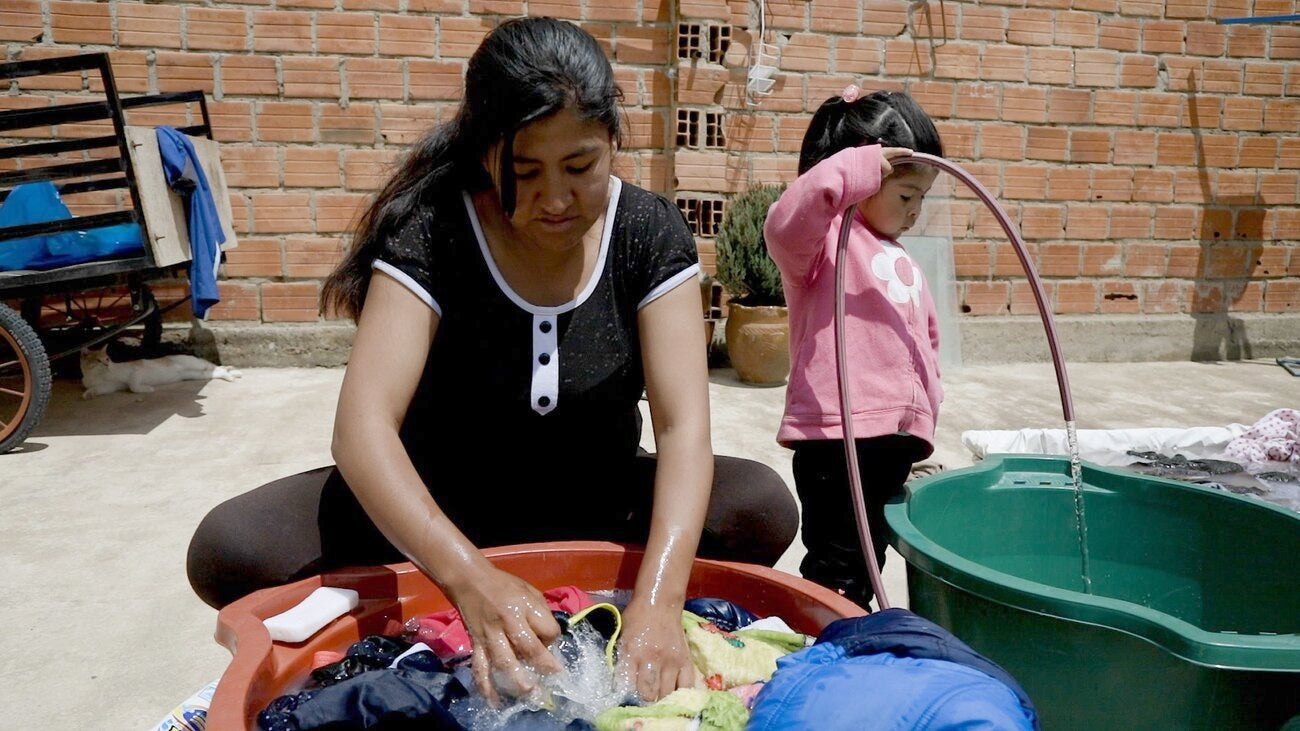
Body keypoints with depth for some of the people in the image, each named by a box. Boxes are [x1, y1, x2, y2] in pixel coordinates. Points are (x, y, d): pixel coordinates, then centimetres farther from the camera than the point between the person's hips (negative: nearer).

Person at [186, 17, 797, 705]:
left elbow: (684, 424, -22)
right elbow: (363, 426, -30)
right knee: (230, 551, -24)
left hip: (596, 506, 2)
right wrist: (473, 582, -48)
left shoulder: (649, 232, -13)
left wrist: (657, 598, -39)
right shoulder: (430, 234, -19)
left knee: (763, 508, -25)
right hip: (437, 511, -1)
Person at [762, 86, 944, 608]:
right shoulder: (828, 238, -5)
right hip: (837, 439, -9)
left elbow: (924, 344, 26)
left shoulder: (901, 262, 22)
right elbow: (785, 225, -30)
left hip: (896, 440, 9)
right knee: (837, 574, -3)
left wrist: (921, 432, 23)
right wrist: (851, 170, -29)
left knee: (867, 566, 18)